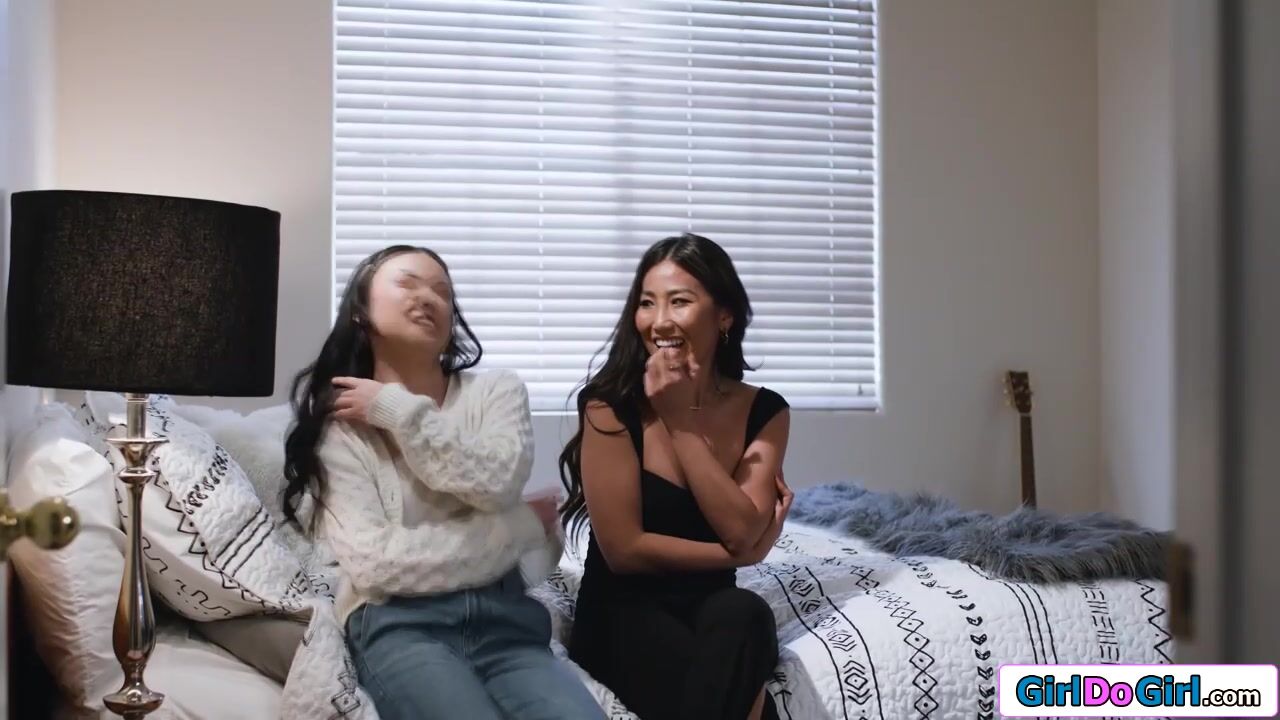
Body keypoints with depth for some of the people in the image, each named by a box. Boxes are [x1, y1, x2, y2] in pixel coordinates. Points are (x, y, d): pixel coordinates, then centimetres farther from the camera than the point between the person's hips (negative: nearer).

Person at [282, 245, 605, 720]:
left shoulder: (497, 391, 14)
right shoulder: (340, 423, 7)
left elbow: (499, 480, -8)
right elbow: (374, 564, -6)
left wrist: (398, 410, -4)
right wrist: (520, 528, -4)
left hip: (503, 614, 2)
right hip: (399, 624, -2)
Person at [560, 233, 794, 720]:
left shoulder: (764, 412, 2)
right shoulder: (611, 405, -9)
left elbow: (741, 531, -12)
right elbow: (623, 548, -12)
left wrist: (681, 418, -13)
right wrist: (743, 554, -8)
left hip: (714, 609, 4)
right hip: (623, 613, -4)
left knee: (744, 614, -33)